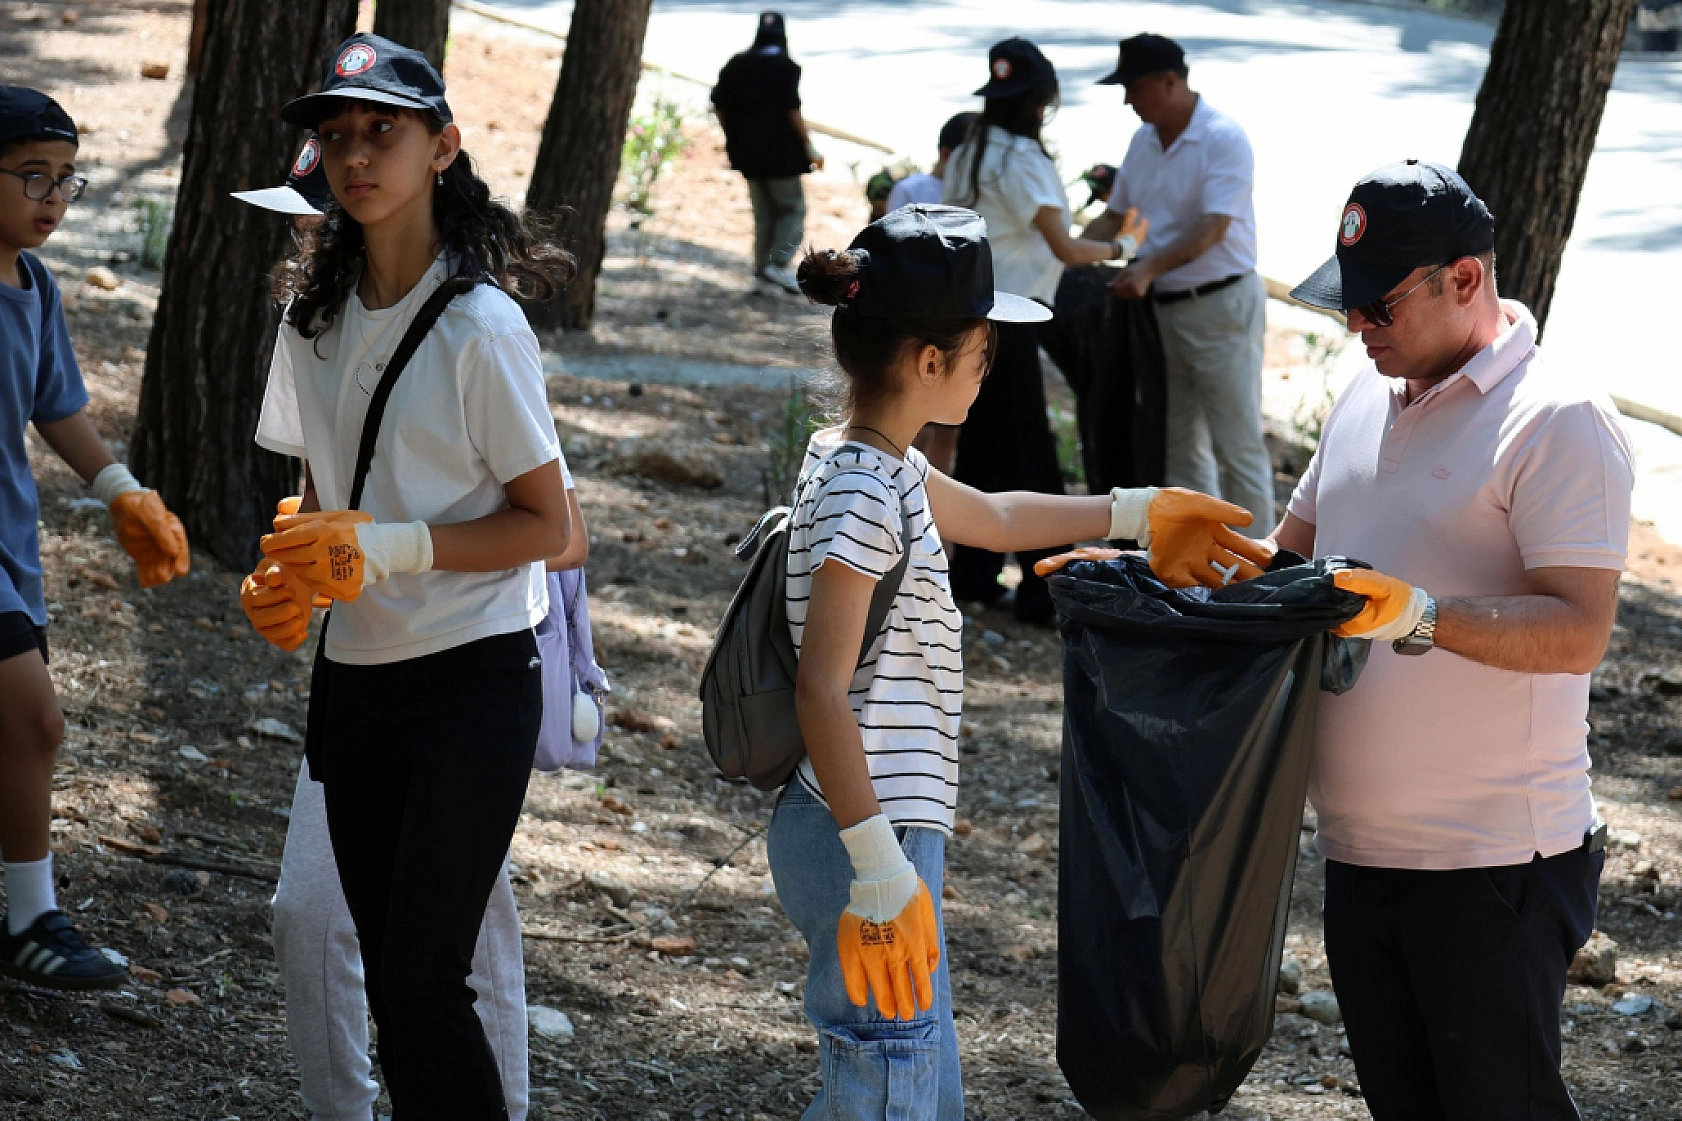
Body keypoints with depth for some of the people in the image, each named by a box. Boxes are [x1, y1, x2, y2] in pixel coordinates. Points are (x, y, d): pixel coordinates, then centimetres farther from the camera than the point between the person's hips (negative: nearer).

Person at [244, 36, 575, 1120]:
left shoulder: (480, 324, -13)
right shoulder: (318, 314, 8)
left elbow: (547, 525, -11)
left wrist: (386, 548, -21)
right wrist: (293, 564, -3)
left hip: (473, 679, -7)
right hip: (354, 678, 7)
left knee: (423, 981, -10)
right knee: (388, 974, 10)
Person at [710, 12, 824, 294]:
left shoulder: (736, 66, 5)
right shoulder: (786, 68, -11)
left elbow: (719, 106, 7)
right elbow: (792, 110, -16)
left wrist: (735, 137, 19)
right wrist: (810, 148, -11)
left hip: (747, 152, 5)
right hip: (781, 153, -5)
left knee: (764, 212, 17)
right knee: (793, 209, 3)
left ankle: (762, 266, 15)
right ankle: (779, 263, -13)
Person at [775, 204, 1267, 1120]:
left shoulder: (873, 465, 11)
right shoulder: (861, 493, -18)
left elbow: (990, 517, 32)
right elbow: (821, 690, -22)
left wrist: (1136, 514, 38)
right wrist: (878, 869, -25)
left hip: (884, 830, 10)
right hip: (862, 838, -10)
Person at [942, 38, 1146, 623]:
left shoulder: (966, 155, 8)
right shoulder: (1024, 160, -17)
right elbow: (1064, 249, -18)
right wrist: (1122, 246, -3)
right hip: (1007, 318, -8)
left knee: (978, 445, 15)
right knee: (1027, 454, -2)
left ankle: (972, 573, 21)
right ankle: (1041, 590, 1)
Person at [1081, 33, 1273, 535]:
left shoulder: (1223, 138, -15)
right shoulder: (1143, 141, 9)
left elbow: (1213, 229, -23)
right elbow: (1115, 216, 17)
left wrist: (1150, 267, -34)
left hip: (1221, 304, -8)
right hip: (1165, 307, 8)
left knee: (1237, 445, -5)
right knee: (1181, 444, 12)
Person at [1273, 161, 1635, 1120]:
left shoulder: (1558, 420, -14)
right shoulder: (1368, 402, 12)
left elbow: (1578, 633, -23)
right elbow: (1291, 553, 24)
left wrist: (1420, 617, -36)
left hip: (1493, 862, -8)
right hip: (1360, 850, 8)